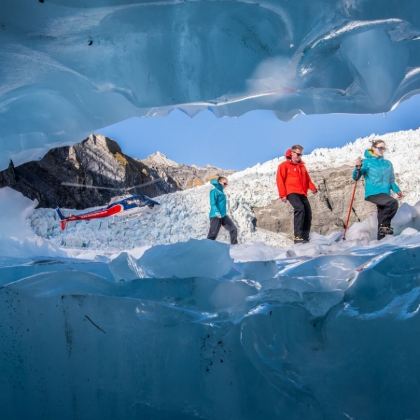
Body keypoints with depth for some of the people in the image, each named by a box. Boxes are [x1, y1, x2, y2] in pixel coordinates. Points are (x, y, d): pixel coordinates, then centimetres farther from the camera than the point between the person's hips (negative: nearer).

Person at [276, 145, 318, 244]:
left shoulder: (302, 166, 23)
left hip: (302, 193, 7)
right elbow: (280, 180, -2)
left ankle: (305, 237, 5)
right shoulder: (284, 165, 4)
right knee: (299, 208, -28)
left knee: (308, 213, -2)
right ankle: (298, 236, -32)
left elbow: (307, 179, 22)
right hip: (291, 193, -7)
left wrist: (312, 188, 1)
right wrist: (282, 195, -11)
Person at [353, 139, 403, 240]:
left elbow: (391, 181, 23)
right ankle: (385, 225, -12)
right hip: (372, 194, -6)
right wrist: (358, 167, -25)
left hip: (385, 194, 6)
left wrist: (397, 190, 4)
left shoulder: (388, 164, 17)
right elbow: (356, 177, -6)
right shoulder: (366, 162, 1)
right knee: (393, 203, -27)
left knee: (382, 216, 1)